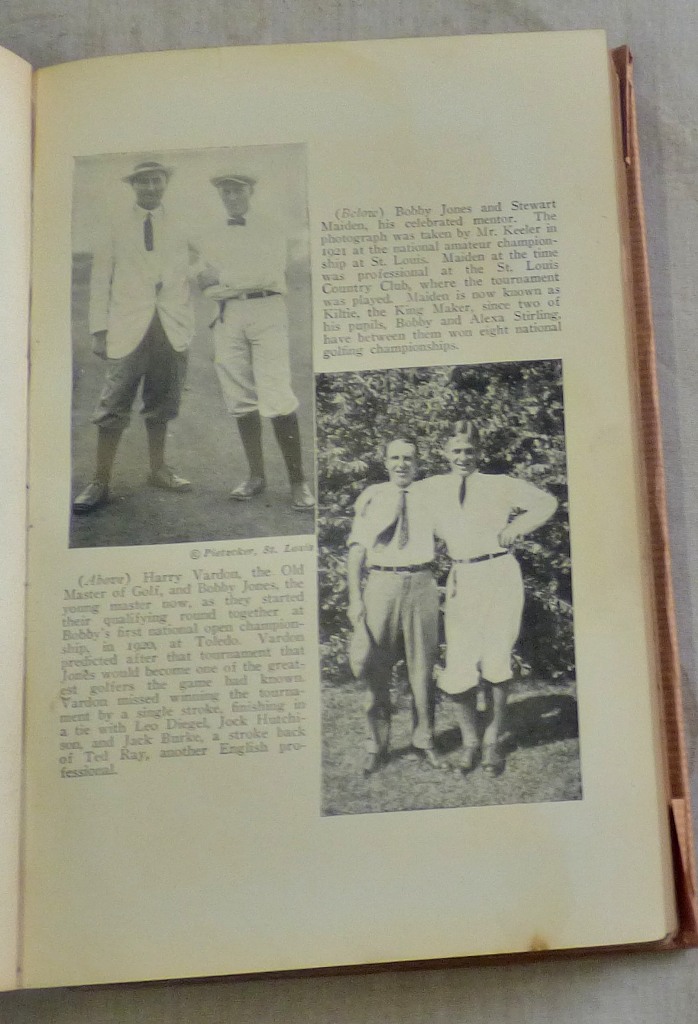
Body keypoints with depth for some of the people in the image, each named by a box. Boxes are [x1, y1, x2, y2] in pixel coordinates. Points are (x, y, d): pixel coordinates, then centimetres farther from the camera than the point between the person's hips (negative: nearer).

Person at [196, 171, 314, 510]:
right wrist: (246, 283, -4)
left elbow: (269, 274, -7)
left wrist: (224, 278, -3)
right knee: (241, 399, 3)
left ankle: (298, 480, -11)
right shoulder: (213, 238, 19)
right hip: (228, 317, 4)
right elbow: (206, 284, 12)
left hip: (266, 313, -4)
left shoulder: (270, 232, 7)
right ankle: (256, 475, 11)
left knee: (277, 399, -13)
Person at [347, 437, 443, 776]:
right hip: (381, 583, -1)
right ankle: (377, 746, 12)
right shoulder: (372, 497, 5)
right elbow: (356, 548, 2)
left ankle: (424, 741, 20)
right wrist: (355, 598, -4)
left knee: (423, 667, 8)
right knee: (376, 669, 2)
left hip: (421, 584, 1)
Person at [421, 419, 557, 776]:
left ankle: (492, 739, 11)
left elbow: (546, 502, 11)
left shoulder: (498, 485, 6)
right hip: (460, 581, 2)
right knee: (458, 666, -6)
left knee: (495, 661, -5)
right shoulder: (432, 489, 11)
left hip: (499, 576, -2)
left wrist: (516, 527, -1)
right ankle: (469, 739, 14)